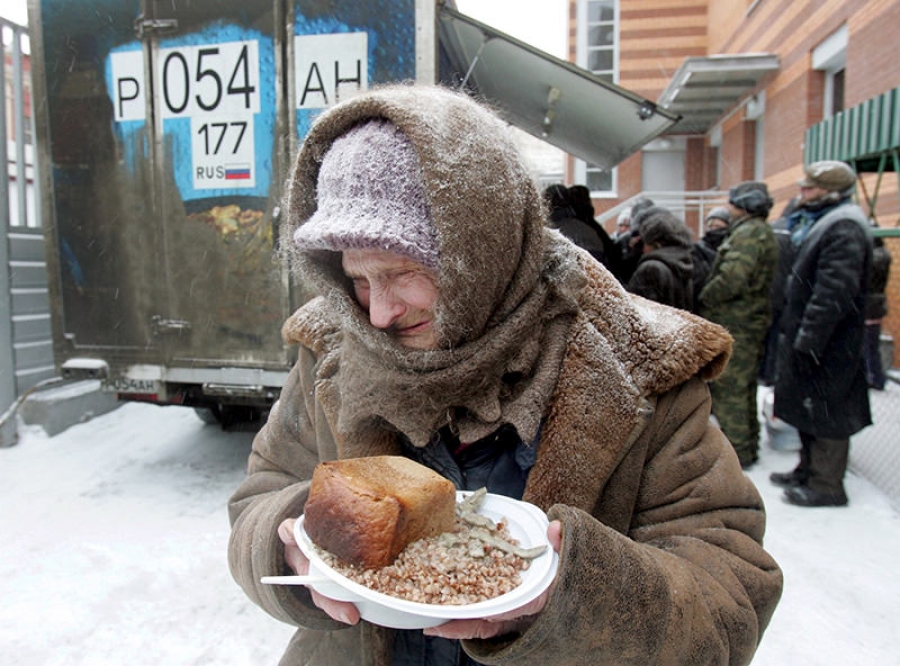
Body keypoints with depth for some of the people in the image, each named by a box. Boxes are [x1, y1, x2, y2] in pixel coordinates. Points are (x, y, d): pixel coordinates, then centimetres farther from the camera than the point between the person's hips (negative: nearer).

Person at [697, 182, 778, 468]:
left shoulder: (748, 233, -15)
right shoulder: (763, 233, 18)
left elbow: (731, 280, -26)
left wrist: (702, 297, -12)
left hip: (734, 325, -11)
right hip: (750, 323, 11)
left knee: (727, 390, -3)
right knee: (743, 388, 19)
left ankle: (737, 452, 5)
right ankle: (748, 446, 30)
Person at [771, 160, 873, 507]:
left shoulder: (844, 229, -18)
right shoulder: (821, 223, 15)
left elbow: (834, 292, -26)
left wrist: (808, 339, -26)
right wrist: (793, 332, 20)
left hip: (828, 342, -10)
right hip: (807, 336, 10)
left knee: (825, 411, -1)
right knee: (807, 406, 18)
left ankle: (826, 485, 10)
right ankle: (809, 469, 32)